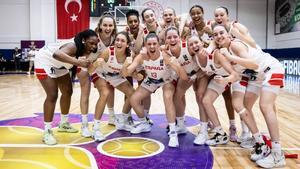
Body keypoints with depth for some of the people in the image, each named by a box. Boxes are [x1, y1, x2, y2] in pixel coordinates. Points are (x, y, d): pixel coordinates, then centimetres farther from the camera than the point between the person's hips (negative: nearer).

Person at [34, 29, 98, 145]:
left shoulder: (87, 51, -14)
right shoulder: (74, 46, -39)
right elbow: (57, 54, -58)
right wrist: (78, 62, -62)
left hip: (59, 65, 9)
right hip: (45, 61, -8)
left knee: (67, 92, 12)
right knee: (52, 95, -16)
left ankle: (64, 123, 30)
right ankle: (47, 132, -4)